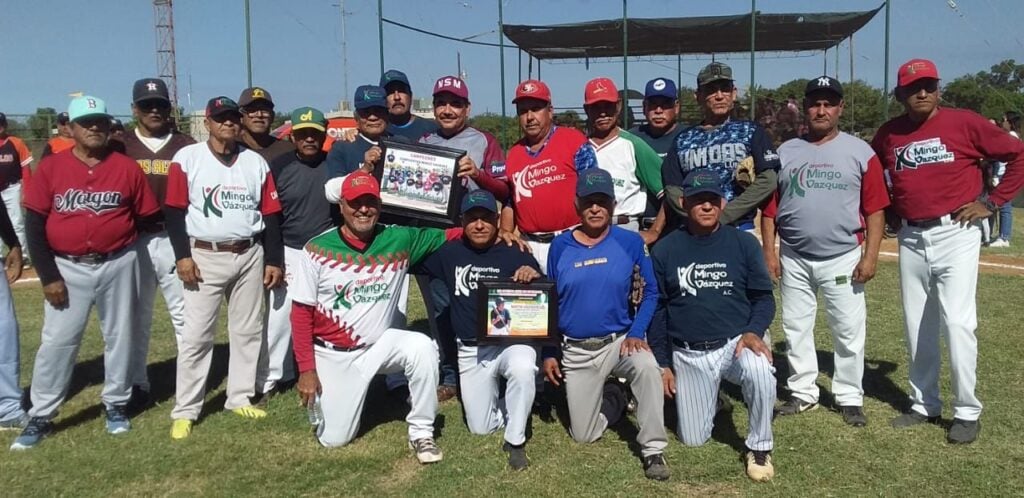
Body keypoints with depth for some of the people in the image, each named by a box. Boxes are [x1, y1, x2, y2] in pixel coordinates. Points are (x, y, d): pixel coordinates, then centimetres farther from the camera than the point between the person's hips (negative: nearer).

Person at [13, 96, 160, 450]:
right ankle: (40, 417, 16)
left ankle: (116, 405, 27)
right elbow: (34, 225, -3)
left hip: (118, 265, 1)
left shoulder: (127, 168, -2)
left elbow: (148, 217, 5)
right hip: (67, 268, 0)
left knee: (119, 336, 11)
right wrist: (48, 276, -7)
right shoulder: (50, 167, -3)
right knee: (57, 341, 3)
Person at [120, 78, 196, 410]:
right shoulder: (120, 146, 7)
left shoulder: (187, 147, 5)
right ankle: (137, 384, 20)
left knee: (184, 312, 4)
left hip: (176, 240, -1)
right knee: (136, 315, 9)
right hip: (133, 242, 1)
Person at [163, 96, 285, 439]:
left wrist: (274, 260, 4)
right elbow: (174, 211, -4)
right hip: (205, 257, -3)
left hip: (249, 256, 4)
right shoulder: (187, 159, -2)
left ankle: (240, 398, 22)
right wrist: (182, 255, -12)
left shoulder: (256, 162, 7)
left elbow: (270, 214, 7)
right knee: (195, 335, -2)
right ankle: (185, 411, 6)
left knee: (248, 330, 9)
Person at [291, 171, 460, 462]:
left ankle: (421, 432, -11)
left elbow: (449, 235, -4)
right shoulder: (318, 250, -11)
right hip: (332, 354, -1)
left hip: (379, 344, 1)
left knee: (423, 348, -30)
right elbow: (301, 313, -7)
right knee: (333, 438, 1)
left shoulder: (400, 240, -6)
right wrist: (306, 370, -11)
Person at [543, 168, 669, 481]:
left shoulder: (630, 242, -7)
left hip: (619, 341, -1)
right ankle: (613, 396, 36)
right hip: (576, 350, 2)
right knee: (583, 435, 5)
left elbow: (651, 291, -2)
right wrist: (548, 352, 2)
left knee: (647, 367, -36)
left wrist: (637, 333, -16)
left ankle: (653, 449, -17)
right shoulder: (560, 246, -3)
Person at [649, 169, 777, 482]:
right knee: (693, 439, 3)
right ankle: (708, 396, 37)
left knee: (760, 371, -36)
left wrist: (753, 331, -19)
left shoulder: (744, 243, -2)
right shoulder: (664, 250, 0)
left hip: (736, 343, -1)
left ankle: (759, 448, -10)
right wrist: (662, 363, 2)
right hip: (688, 355, 1)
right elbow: (656, 309, 5)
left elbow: (763, 297, 2)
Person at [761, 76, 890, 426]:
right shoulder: (785, 152, 7)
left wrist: (870, 255, -9)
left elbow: (875, 208, -2)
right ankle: (803, 392, 24)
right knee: (795, 328, 10)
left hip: (842, 259, -2)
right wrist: (769, 252, 0)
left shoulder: (860, 152, 1)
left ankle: (849, 397, 17)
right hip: (793, 259, 3)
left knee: (849, 331, 2)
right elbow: (769, 206, 6)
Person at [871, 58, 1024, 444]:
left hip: (955, 234, -4)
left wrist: (992, 202, -4)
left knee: (957, 322, -8)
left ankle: (967, 412, 6)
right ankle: (924, 405, 23)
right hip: (911, 238, 4)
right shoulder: (888, 134, 6)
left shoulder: (964, 123, -4)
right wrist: (888, 208, 9)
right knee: (916, 326, 10)